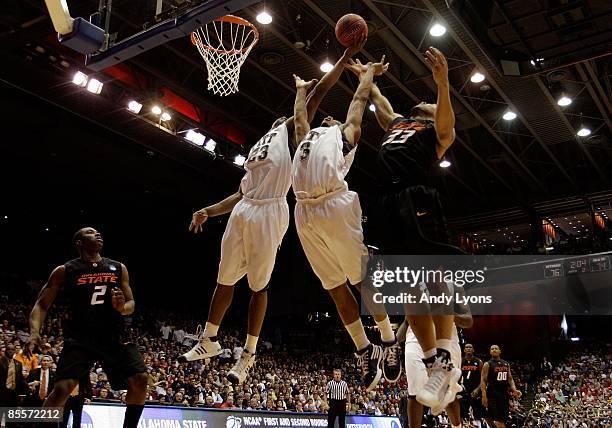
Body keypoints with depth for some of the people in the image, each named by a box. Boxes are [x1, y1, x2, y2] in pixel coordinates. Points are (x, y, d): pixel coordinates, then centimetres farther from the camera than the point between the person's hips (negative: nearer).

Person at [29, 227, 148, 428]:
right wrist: (34, 332, -18)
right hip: (80, 338, -3)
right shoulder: (64, 271, 1)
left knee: (140, 380, -10)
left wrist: (121, 307, -12)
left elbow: (131, 305, 13)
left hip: (114, 336, 3)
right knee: (62, 389, -19)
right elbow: (42, 304, 1)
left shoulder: (118, 268, 9)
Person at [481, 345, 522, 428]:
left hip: (504, 394, 6)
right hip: (493, 394, -6)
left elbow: (510, 379, 18)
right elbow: (483, 380, -9)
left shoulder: (506, 364, 14)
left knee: (503, 420, 9)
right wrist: (484, 396, -19)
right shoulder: (487, 364, -4)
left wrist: (514, 390, 0)